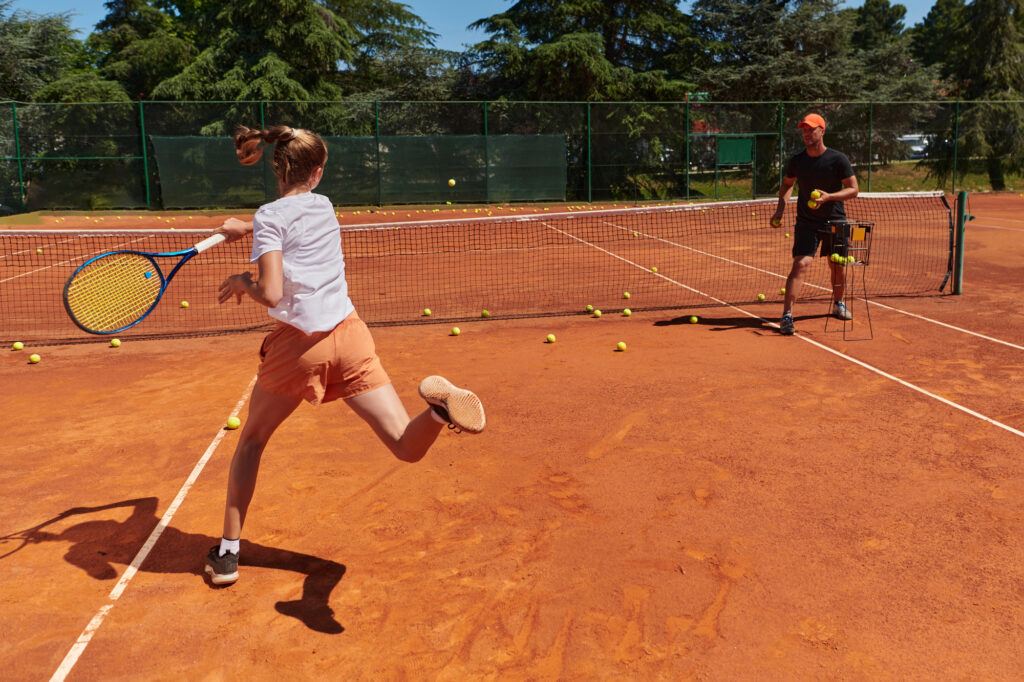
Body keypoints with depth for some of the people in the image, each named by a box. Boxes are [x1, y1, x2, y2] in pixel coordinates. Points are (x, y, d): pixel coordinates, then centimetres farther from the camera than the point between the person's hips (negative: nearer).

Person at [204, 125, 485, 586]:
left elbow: (271, 294, -14)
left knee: (251, 440, 22)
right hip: (349, 336, 3)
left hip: (299, 343, -3)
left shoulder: (269, 216, -4)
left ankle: (227, 552, 25)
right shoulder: (323, 206, 13)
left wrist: (242, 283, 5)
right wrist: (245, 227, 45)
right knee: (408, 448, -4)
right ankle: (438, 402, -39)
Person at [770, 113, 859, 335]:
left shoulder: (838, 159, -9)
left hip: (836, 221, 1)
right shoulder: (797, 161, -3)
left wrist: (829, 196, -24)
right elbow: (787, 184, 16)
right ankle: (787, 315, -20)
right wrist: (781, 208, 0)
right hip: (807, 222, -1)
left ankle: (838, 304, 39)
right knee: (800, 264, -17)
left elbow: (853, 189, -7)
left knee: (837, 265, 12)